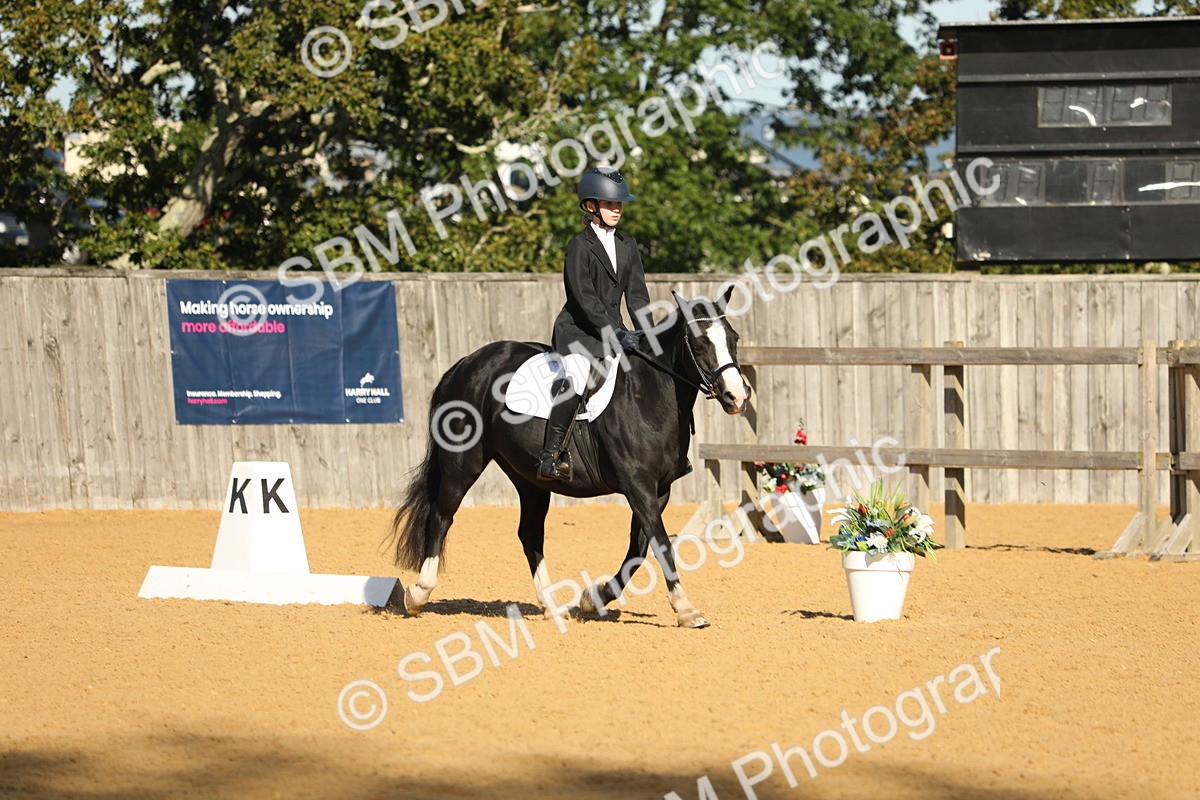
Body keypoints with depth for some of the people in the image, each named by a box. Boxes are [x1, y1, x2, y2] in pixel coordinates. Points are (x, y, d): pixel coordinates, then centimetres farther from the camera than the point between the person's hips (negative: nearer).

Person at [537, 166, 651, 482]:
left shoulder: (628, 246, 13)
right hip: (578, 332, -7)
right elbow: (585, 298, -16)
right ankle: (551, 456, -28)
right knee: (575, 380, -28)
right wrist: (617, 334, -23)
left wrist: (646, 335, -5)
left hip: (612, 333, 7)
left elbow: (637, 294, 10)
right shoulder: (580, 246, -7)